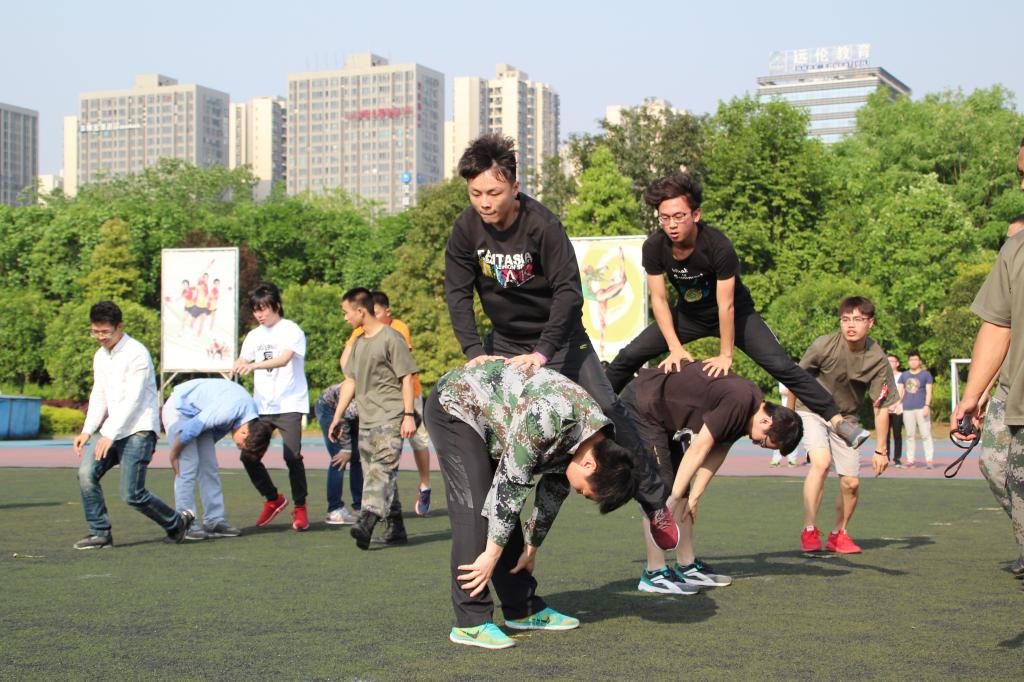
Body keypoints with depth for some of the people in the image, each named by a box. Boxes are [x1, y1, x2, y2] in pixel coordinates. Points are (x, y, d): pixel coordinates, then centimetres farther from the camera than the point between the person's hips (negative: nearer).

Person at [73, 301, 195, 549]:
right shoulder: (100, 356, 14)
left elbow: (133, 399, -17)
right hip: (113, 430, 7)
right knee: (86, 472, -13)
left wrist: (110, 435, -20)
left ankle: (177, 522, 13)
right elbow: (98, 396, 15)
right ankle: (100, 533, -3)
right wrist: (87, 431, 1)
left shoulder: (136, 354, -11)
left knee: (132, 493, -10)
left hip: (139, 430, -7)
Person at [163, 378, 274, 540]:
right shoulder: (228, 411, -35)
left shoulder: (253, 414, -5)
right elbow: (190, 429, -28)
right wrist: (174, 454, -15)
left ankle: (214, 521, 6)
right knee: (187, 467, -13)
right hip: (178, 410, -8)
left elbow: (219, 431, 9)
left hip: (198, 412, 9)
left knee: (210, 467, 3)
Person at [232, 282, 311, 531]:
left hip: (289, 405, -6)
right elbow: (242, 362, 10)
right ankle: (273, 499, 20)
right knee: (249, 456, 0)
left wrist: (254, 365, -38)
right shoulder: (254, 336, 15)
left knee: (292, 456, -11)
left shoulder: (291, 331, -6)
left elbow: (284, 359, -22)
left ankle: (300, 508, 6)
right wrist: (232, 372, -15)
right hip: (262, 406, 6)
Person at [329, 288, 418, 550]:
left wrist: (409, 415, -14)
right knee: (377, 475, 8)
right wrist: (337, 416, 19)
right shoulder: (358, 343, 18)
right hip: (366, 420, 9)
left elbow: (407, 378, -8)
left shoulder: (391, 338, -6)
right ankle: (396, 530, 15)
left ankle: (367, 521, -36)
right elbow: (350, 381, 22)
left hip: (390, 418, -8)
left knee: (382, 469, -20)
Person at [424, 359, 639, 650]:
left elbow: (552, 494, 8)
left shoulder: (594, 440, -6)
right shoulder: (550, 413, -35)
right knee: (474, 509, -17)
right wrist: (492, 553, -25)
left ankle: (522, 609, 16)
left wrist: (531, 549, 15)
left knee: (503, 511, 8)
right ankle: (471, 623, -17)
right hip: (454, 405, -8)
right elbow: (511, 482, -31)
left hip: (486, 418, 8)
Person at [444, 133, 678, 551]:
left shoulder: (542, 225, -25)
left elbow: (568, 291, -27)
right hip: (505, 342, 4)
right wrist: (475, 353, -26)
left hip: (558, 337, -3)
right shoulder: (466, 229, -14)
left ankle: (655, 502, 6)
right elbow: (457, 293, -12)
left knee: (606, 411, -9)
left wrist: (542, 352, -37)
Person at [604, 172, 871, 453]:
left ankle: (837, 420, -16)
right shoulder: (654, 247, -22)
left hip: (736, 312, -4)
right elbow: (659, 299, -14)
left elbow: (726, 306, -28)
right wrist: (675, 348, -20)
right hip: (687, 314, 4)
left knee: (781, 365, -19)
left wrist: (725, 355, -24)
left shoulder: (718, 246, -33)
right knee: (628, 357, -6)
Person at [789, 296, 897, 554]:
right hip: (812, 410, -3)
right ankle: (809, 531, -20)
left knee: (851, 483, 0)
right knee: (822, 462, -27)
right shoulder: (824, 345, -22)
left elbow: (881, 407, -8)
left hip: (845, 419, 3)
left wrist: (881, 450, -7)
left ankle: (839, 534, 25)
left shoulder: (877, 359, -16)